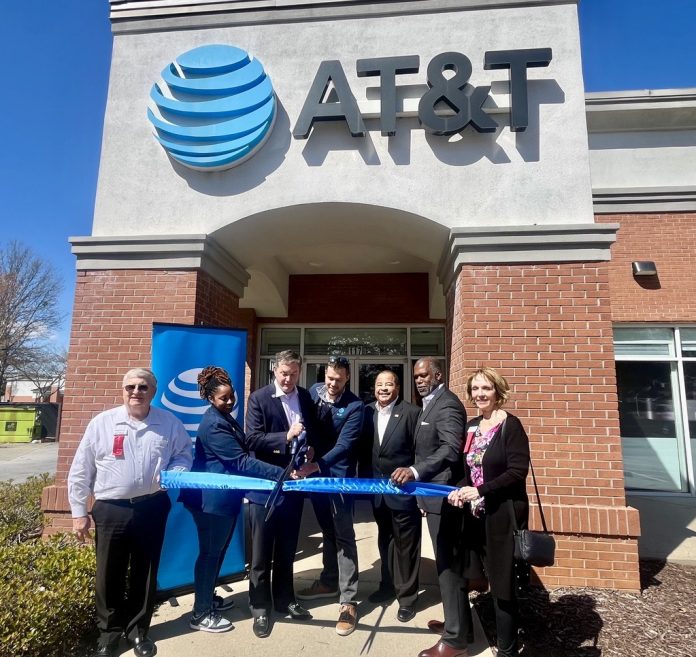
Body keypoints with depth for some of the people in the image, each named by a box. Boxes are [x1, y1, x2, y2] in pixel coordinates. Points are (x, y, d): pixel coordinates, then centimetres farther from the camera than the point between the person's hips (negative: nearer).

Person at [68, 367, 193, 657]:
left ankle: (138, 629, 35)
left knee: (145, 573, 14)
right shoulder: (101, 422, -4)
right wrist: (79, 512, 2)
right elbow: (80, 471, 1)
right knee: (110, 574, 11)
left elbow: (184, 454, 9)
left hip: (152, 508, 1)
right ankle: (109, 631, 35)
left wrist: (173, 473, -12)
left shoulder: (169, 423, -2)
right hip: (110, 510, 0)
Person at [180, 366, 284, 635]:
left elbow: (239, 455, 17)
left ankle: (207, 598, 38)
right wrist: (282, 474, -30)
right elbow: (242, 461, -28)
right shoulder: (213, 424, -22)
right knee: (210, 553, 4)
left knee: (217, 551, 21)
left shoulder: (225, 418, 10)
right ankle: (201, 614, 19)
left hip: (225, 497, 10)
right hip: (213, 499, -10)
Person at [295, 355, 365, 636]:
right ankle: (329, 581, 37)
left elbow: (344, 444, -22)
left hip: (339, 474, -5)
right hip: (315, 470, 5)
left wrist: (316, 465, -31)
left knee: (343, 535, 0)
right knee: (327, 530, 20)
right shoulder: (314, 391, 0)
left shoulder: (355, 406, -16)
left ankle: (349, 600, 9)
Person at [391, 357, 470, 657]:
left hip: (443, 496, -10)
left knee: (448, 564, 1)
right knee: (449, 563, 19)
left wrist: (415, 471, -41)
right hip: (436, 495, 10)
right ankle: (459, 623, 34)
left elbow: (451, 448, -30)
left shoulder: (448, 404, -16)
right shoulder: (430, 404, 14)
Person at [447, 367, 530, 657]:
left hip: (503, 514, -6)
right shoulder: (472, 427, 8)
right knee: (493, 579, 15)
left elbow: (518, 472, -18)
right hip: (477, 514, 6)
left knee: (502, 582, 6)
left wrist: (479, 491, -21)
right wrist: (460, 490, -5)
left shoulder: (510, 425, -12)